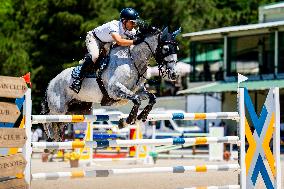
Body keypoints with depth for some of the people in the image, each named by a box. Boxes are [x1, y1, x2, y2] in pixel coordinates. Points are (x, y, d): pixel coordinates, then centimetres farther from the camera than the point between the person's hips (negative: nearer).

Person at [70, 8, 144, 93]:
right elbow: (119, 41, -55)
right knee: (94, 55, -32)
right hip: (93, 38, -8)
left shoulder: (131, 31, -19)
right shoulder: (114, 26, -40)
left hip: (107, 43, 8)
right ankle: (78, 79, -26)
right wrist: (134, 41, -60)